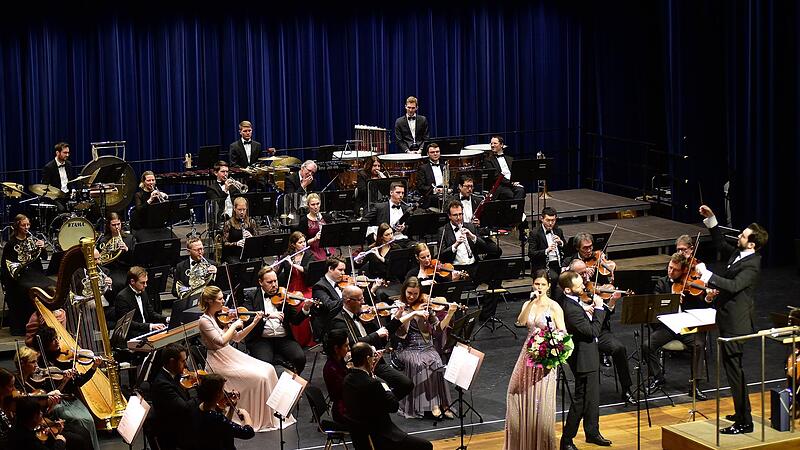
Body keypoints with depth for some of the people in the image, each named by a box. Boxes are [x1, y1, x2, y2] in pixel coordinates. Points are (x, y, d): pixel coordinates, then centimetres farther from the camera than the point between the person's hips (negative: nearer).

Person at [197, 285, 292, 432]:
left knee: (269, 369, -5)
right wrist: (234, 325, -18)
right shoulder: (204, 321, -16)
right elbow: (221, 341, -27)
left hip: (232, 355, 8)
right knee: (260, 377, -19)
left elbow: (237, 338, 12)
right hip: (220, 362, -8)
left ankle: (274, 414, 3)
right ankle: (262, 420, -6)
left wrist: (254, 323, 2)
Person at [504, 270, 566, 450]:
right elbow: (521, 322, -13)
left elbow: (563, 333, -8)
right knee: (521, 397, 8)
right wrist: (531, 302, -20)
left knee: (541, 401, -3)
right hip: (529, 353, 5)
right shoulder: (528, 304, 6)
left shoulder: (554, 307, -6)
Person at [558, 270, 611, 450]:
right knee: (581, 400, -1)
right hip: (583, 359, -10)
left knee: (593, 396, 22)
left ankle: (592, 432, 37)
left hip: (588, 355, 10)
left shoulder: (574, 300, 0)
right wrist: (598, 309, -20)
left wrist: (587, 309, 0)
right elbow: (593, 331, -26)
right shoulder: (571, 309, -30)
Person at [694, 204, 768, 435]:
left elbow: (733, 286, -33)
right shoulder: (738, 253, 7)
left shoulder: (751, 265, -21)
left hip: (735, 323, -10)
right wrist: (712, 220, 18)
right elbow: (721, 245, 26)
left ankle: (744, 422, -3)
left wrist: (706, 274, -33)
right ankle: (742, 413, 31)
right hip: (728, 319, 10)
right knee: (732, 366, 19)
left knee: (733, 368, -7)